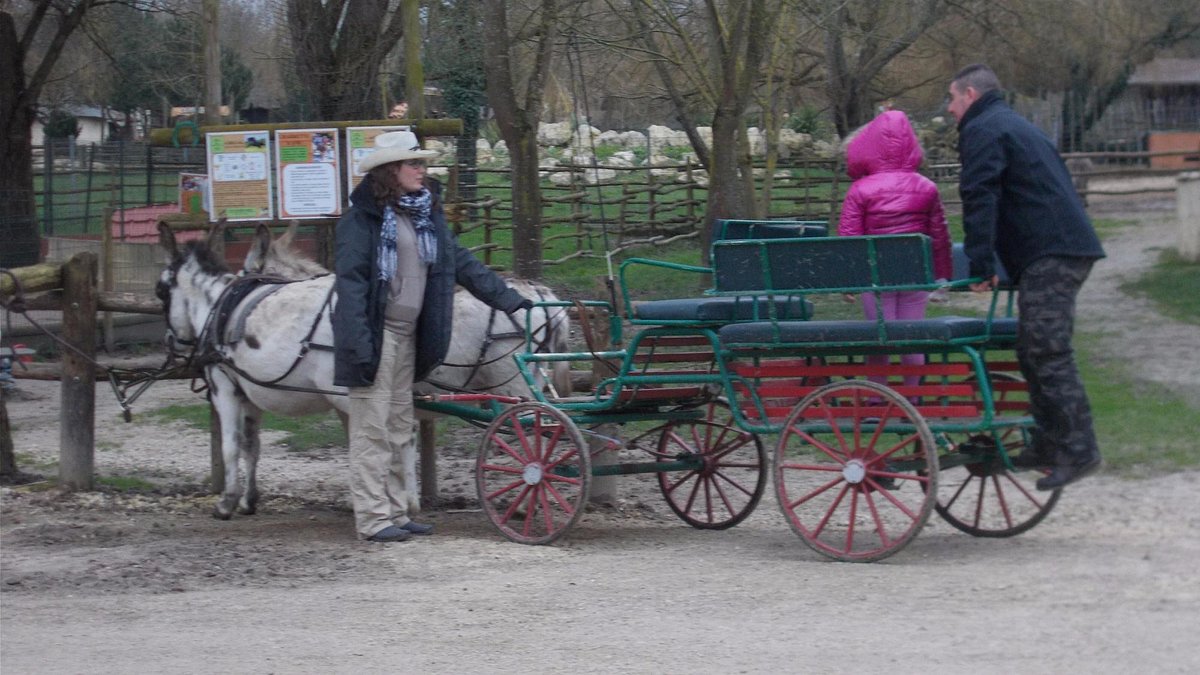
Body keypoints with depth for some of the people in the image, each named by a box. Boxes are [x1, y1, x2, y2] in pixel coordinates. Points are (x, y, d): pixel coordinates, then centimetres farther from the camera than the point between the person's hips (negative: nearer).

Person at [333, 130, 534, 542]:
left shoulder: (427, 214, 11)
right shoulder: (362, 219, -11)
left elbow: (462, 264, 15)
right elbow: (351, 283, -15)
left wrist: (509, 300, 9)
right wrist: (359, 345, -22)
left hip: (409, 333, 8)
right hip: (376, 334, -8)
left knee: (400, 426, 13)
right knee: (372, 426, -4)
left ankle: (398, 511, 20)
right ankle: (373, 518, -1)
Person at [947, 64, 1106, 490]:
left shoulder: (983, 131, -3)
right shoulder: (1017, 126, 28)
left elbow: (980, 199, -13)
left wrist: (980, 266, -15)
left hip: (1048, 256, -10)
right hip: (1072, 248, 10)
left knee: (1047, 353, -12)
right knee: (1037, 351, 14)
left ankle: (1078, 451, -16)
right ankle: (1049, 446, 16)